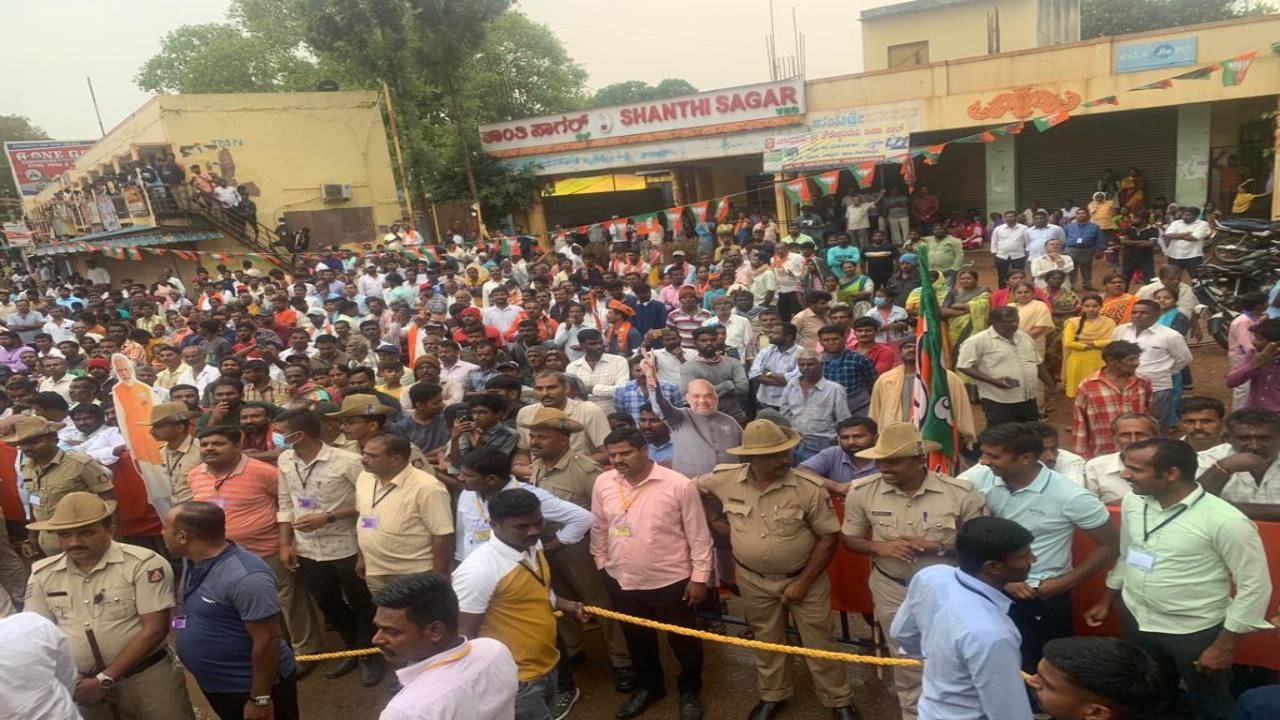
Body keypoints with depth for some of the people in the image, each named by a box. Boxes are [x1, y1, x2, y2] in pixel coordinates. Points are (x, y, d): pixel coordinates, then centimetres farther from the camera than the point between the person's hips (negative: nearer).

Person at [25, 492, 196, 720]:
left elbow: (154, 629, -13)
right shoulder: (42, 574, 3)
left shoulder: (144, 564, -12)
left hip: (147, 676, -3)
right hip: (78, 684, 4)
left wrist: (105, 679, -14)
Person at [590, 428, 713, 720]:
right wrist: (601, 564, 12)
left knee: (683, 640, 16)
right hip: (621, 581, 4)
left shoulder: (679, 485, -19)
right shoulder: (603, 483, -7)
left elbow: (698, 535, -11)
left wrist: (699, 576, -8)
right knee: (637, 639, 23)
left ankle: (690, 691, 41)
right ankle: (648, 687, 47)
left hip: (671, 582, -3)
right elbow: (598, 528, 8)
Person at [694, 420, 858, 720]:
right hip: (753, 580, 3)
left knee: (818, 642, 12)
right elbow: (693, 487, 5)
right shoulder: (726, 480, -16)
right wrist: (716, 518, -1)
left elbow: (828, 537, -15)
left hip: (804, 578, -2)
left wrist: (803, 582, -14)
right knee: (766, 641, 21)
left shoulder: (808, 488, -23)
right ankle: (773, 695, 44)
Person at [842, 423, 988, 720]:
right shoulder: (862, 491, -15)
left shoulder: (960, 493, -20)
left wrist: (938, 546, -26)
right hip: (892, 589, 2)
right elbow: (849, 539, -2)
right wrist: (880, 547, -23)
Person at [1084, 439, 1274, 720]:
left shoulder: (1225, 520, -23)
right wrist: (1106, 602, 16)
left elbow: (1254, 586, -16)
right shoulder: (1132, 502, -6)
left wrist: (1225, 645, -13)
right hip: (1135, 623, 5)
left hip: (1196, 633, -4)